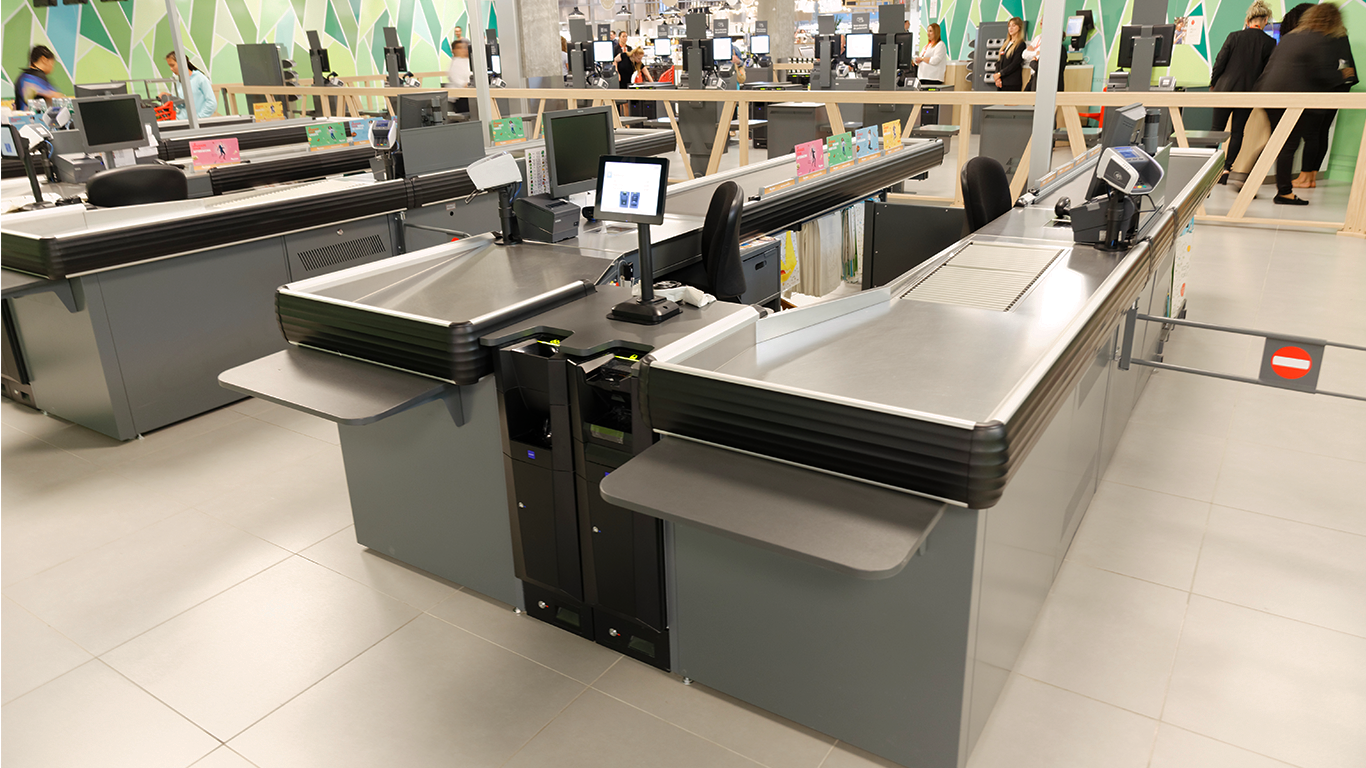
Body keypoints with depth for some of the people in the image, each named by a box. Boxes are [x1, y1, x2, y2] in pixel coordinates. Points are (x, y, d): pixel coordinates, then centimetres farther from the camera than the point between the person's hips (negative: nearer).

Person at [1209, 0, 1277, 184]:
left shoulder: (1234, 36, -8)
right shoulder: (1269, 43, -5)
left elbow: (1220, 62, -4)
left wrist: (1213, 84, 10)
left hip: (1225, 89, -1)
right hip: (1248, 92, 1)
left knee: (1217, 129, 9)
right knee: (1237, 132, 9)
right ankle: (1226, 168, 3)